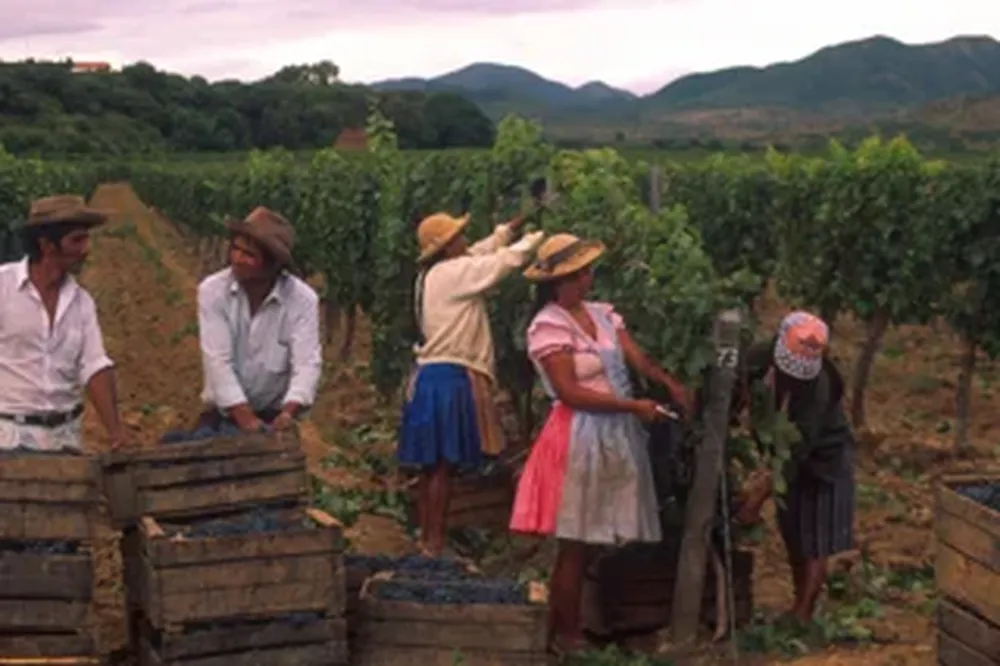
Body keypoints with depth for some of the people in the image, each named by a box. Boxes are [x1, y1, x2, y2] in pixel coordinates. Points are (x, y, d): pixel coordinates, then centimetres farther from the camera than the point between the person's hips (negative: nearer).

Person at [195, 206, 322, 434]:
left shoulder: (302, 299, -15)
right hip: (225, 412, 1)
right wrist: (244, 417, -32)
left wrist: (289, 412, -41)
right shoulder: (212, 290, -14)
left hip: (274, 414, 0)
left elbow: (307, 363, -23)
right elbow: (218, 360, -21)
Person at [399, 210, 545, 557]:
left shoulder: (432, 275, 15)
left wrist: (512, 227, 24)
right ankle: (435, 542, -5)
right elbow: (507, 260, -11)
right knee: (443, 465, -7)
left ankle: (426, 537, 16)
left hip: (430, 375, 10)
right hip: (451, 376, -10)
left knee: (431, 464, 11)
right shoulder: (454, 272, -12)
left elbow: (481, 253, 24)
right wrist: (539, 235, 4)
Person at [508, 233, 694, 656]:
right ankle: (565, 637, 11)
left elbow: (637, 358, 1)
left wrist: (670, 384, -18)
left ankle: (563, 630, 24)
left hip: (615, 436, 8)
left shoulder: (603, 314, 10)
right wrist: (634, 407, -18)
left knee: (591, 542, 13)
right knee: (575, 547, -1)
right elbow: (571, 393, -18)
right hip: (580, 440, -8)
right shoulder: (548, 326, -13)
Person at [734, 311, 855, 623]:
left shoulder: (818, 384, -34)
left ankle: (802, 615, 0)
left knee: (814, 541, -3)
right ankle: (801, 605, 27)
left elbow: (801, 445, -35)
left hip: (823, 458, -5)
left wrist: (760, 493, -40)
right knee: (793, 535, 13)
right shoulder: (760, 357, -21)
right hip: (786, 452, 6)